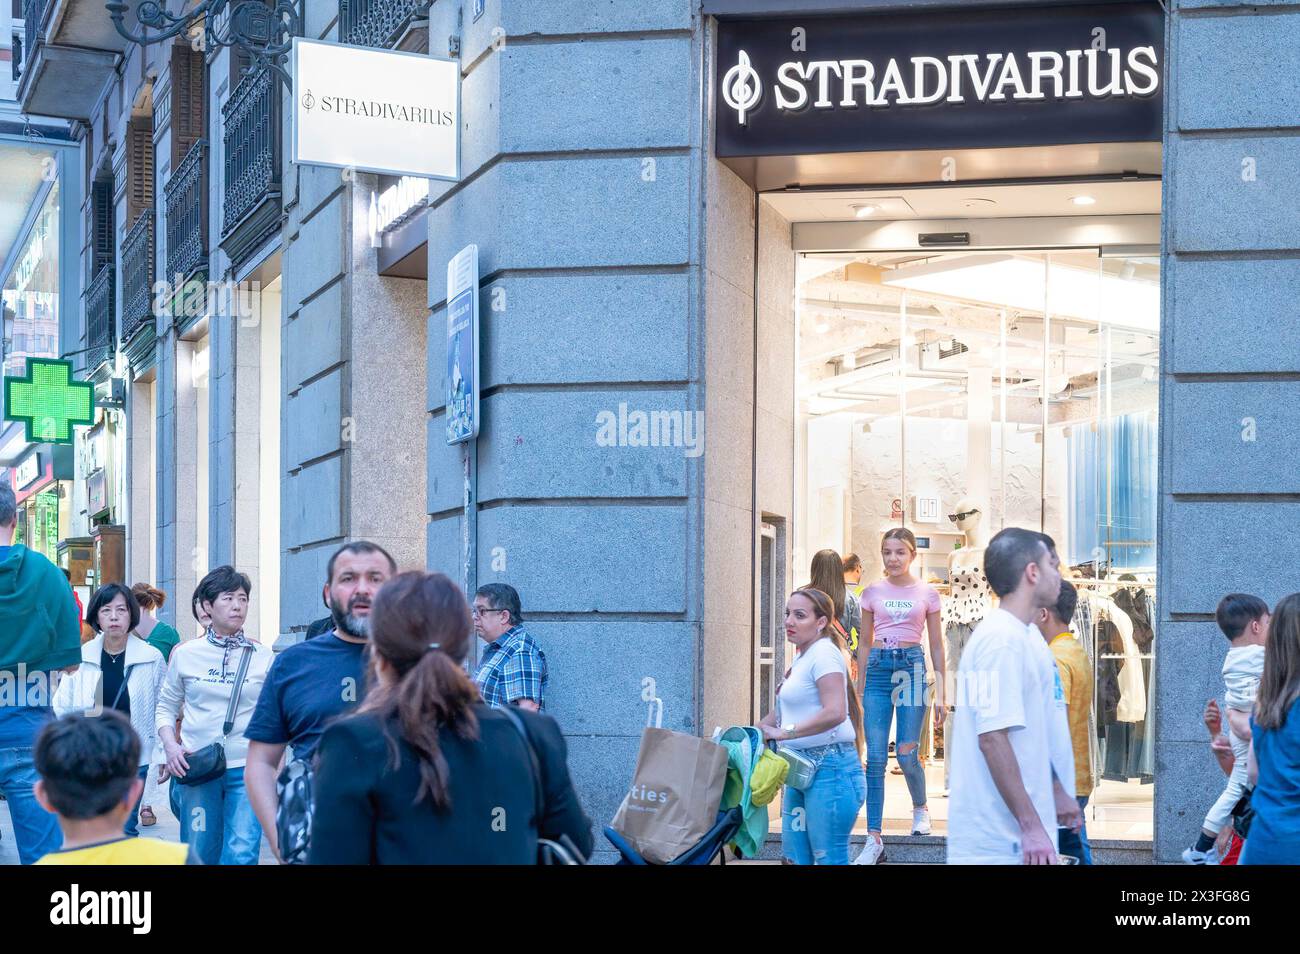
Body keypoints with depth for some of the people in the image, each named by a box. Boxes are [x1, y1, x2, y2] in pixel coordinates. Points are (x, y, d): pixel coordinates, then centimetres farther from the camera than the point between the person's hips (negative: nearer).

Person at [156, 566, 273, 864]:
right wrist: (170, 745, -3)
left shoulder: (262, 657, 3)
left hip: (247, 769, -1)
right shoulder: (185, 654, 5)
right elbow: (166, 706, 14)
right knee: (201, 854, 7)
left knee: (242, 853, -13)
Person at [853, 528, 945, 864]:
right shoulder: (872, 592, 9)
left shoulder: (926, 593, 4)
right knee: (875, 757, -4)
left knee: (907, 753, -6)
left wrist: (940, 694, 4)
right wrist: (859, 691, 12)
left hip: (912, 667, -2)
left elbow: (936, 645, 8)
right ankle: (874, 839, -4)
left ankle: (920, 807, 27)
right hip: (878, 667, 2)